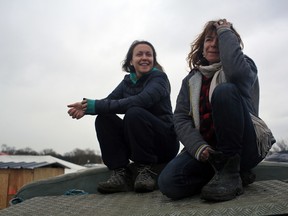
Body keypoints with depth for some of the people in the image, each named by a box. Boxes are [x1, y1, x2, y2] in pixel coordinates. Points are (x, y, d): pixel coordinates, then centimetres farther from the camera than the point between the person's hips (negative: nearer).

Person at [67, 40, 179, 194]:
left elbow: (140, 101, -29)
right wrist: (86, 108, -28)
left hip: (164, 142, -5)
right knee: (103, 118, -15)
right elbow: (109, 100, -6)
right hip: (137, 146, 5)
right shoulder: (128, 81, 9)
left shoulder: (159, 77, -9)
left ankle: (146, 171, -20)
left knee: (134, 113, -30)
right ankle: (120, 174, -16)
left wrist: (96, 105, -31)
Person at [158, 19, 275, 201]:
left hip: (244, 146, -3)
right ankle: (232, 171, 0)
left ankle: (230, 172, -19)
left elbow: (236, 73, -22)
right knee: (168, 182, -25)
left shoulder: (245, 65, 6)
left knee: (225, 90, -27)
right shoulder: (191, 80, 15)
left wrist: (225, 33, -8)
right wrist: (198, 147, -18)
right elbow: (181, 118, 1)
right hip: (207, 149, 4)